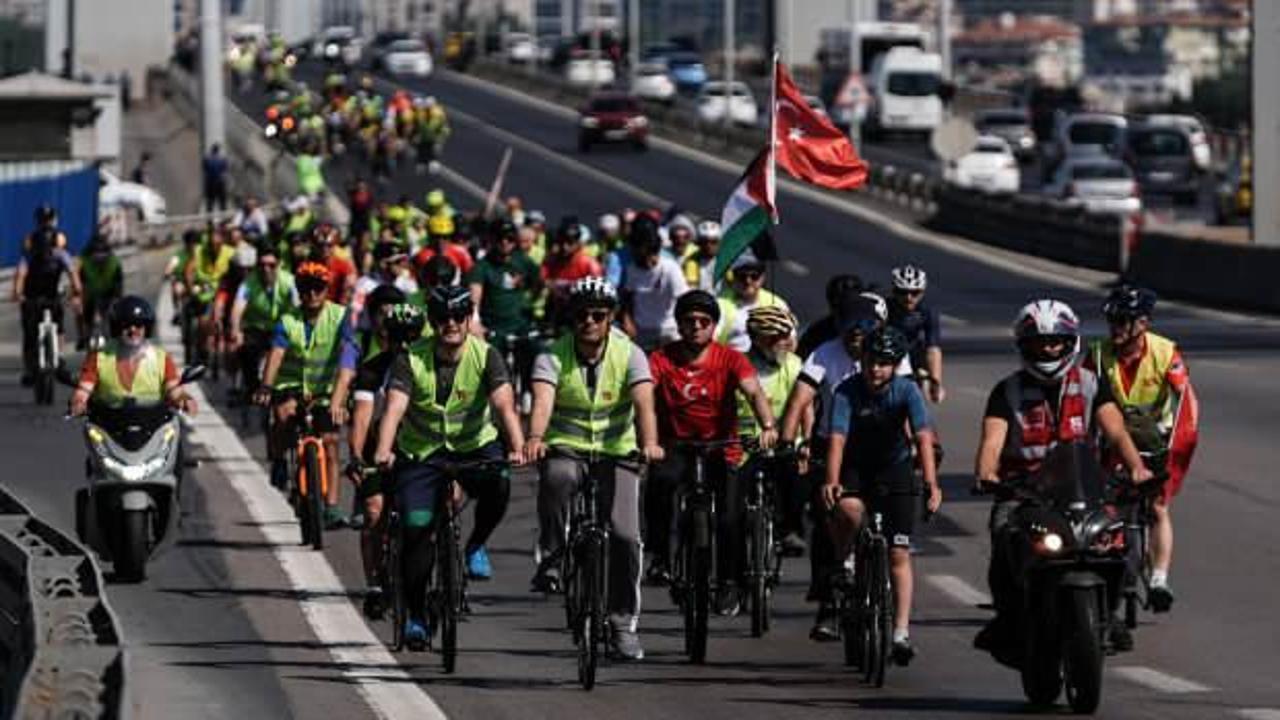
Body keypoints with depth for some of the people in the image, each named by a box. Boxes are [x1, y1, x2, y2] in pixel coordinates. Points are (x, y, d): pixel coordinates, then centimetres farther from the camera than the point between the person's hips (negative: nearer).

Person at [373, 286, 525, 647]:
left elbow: (504, 404, -26)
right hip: (421, 452, 0)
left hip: (475, 445, 0)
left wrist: (517, 448, -44)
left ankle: (476, 546, -3)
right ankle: (416, 615, 4)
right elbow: (394, 408, -26)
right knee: (416, 528, -12)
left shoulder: (485, 356, -13)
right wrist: (383, 452, -44)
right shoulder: (411, 359, -14)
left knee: (498, 485, -32)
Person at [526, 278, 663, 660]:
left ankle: (623, 624, 4)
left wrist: (649, 443, -43)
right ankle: (552, 559, -20)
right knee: (556, 478, -37)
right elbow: (542, 402, -27)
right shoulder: (553, 357, -10)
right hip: (566, 449, -1)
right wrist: (535, 439, -48)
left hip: (617, 452, 1)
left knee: (625, 535, -12)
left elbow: (644, 403, -24)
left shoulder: (629, 355, -8)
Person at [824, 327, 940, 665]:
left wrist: (931, 484, -42)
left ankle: (901, 631, -4)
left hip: (895, 468, 1)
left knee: (899, 553, -6)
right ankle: (842, 563, -5)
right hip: (855, 468, -1)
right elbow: (837, 438, -30)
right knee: (849, 510, -34)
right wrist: (831, 481, -46)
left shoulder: (906, 391, -18)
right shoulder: (848, 392, -20)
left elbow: (924, 437, -28)